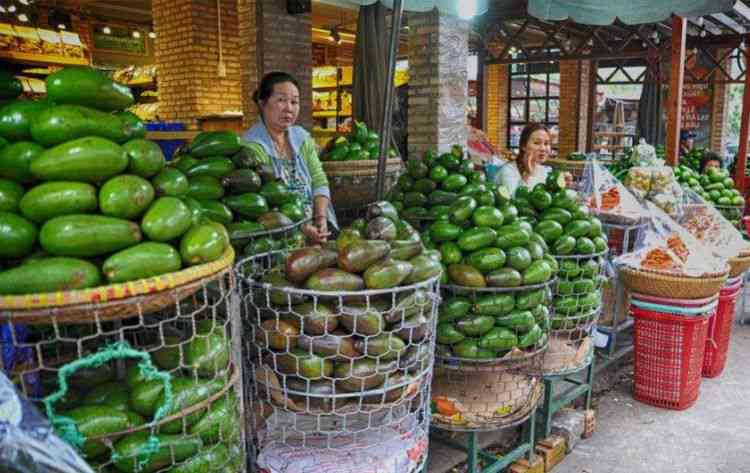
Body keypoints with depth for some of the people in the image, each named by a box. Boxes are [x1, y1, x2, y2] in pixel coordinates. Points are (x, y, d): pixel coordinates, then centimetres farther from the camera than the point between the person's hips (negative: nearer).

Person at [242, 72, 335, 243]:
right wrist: (300, 228, -26)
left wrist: (321, 217, -10)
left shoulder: (302, 137, 11)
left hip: (313, 227, 6)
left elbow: (319, 181, 8)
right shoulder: (252, 145, -10)